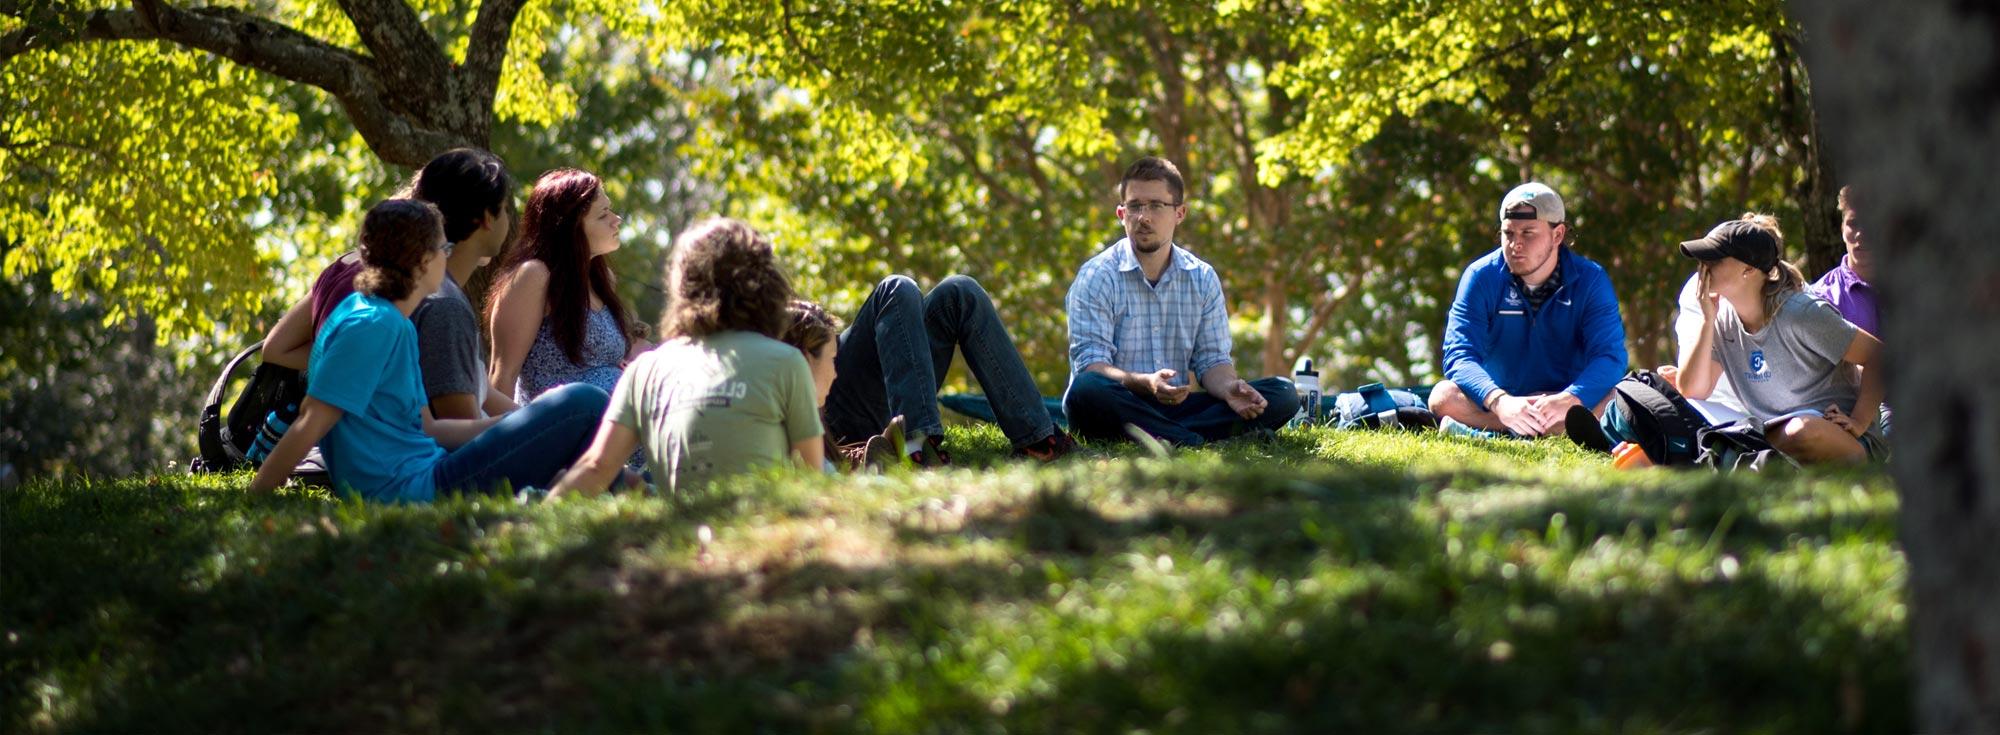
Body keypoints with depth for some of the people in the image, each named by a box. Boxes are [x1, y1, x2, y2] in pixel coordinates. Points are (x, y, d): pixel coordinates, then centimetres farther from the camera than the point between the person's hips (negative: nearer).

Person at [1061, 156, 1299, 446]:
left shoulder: (1202, 278, 11)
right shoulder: (1097, 277, -3)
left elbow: (1211, 359, 10)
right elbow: (1090, 363, -13)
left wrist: (1228, 387, -16)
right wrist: (1145, 383, -33)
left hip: (1177, 406, 4)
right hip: (1118, 409, -4)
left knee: (1283, 394, -13)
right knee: (1086, 389, -39)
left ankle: (1166, 438, -31)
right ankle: (1200, 441, -38)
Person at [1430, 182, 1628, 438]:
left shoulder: (1590, 280, -7)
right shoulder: (1481, 277, -7)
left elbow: (1609, 357, -18)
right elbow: (1459, 356, -17)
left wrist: (1568, 401, -40)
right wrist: (1500, 403, -39)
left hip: (1568, 398, 0)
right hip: (1498, 400, 0)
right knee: (1444, 396, -30)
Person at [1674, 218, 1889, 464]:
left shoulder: (1801, 314, -13)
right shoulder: (1723, 319, 5)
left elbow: (1879, 355, -11)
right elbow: (1692, 392, -1)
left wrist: (1858, 423, -19)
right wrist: (1707, 322, -8)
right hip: (1770, 437, 6)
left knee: (1801, 431, -42)